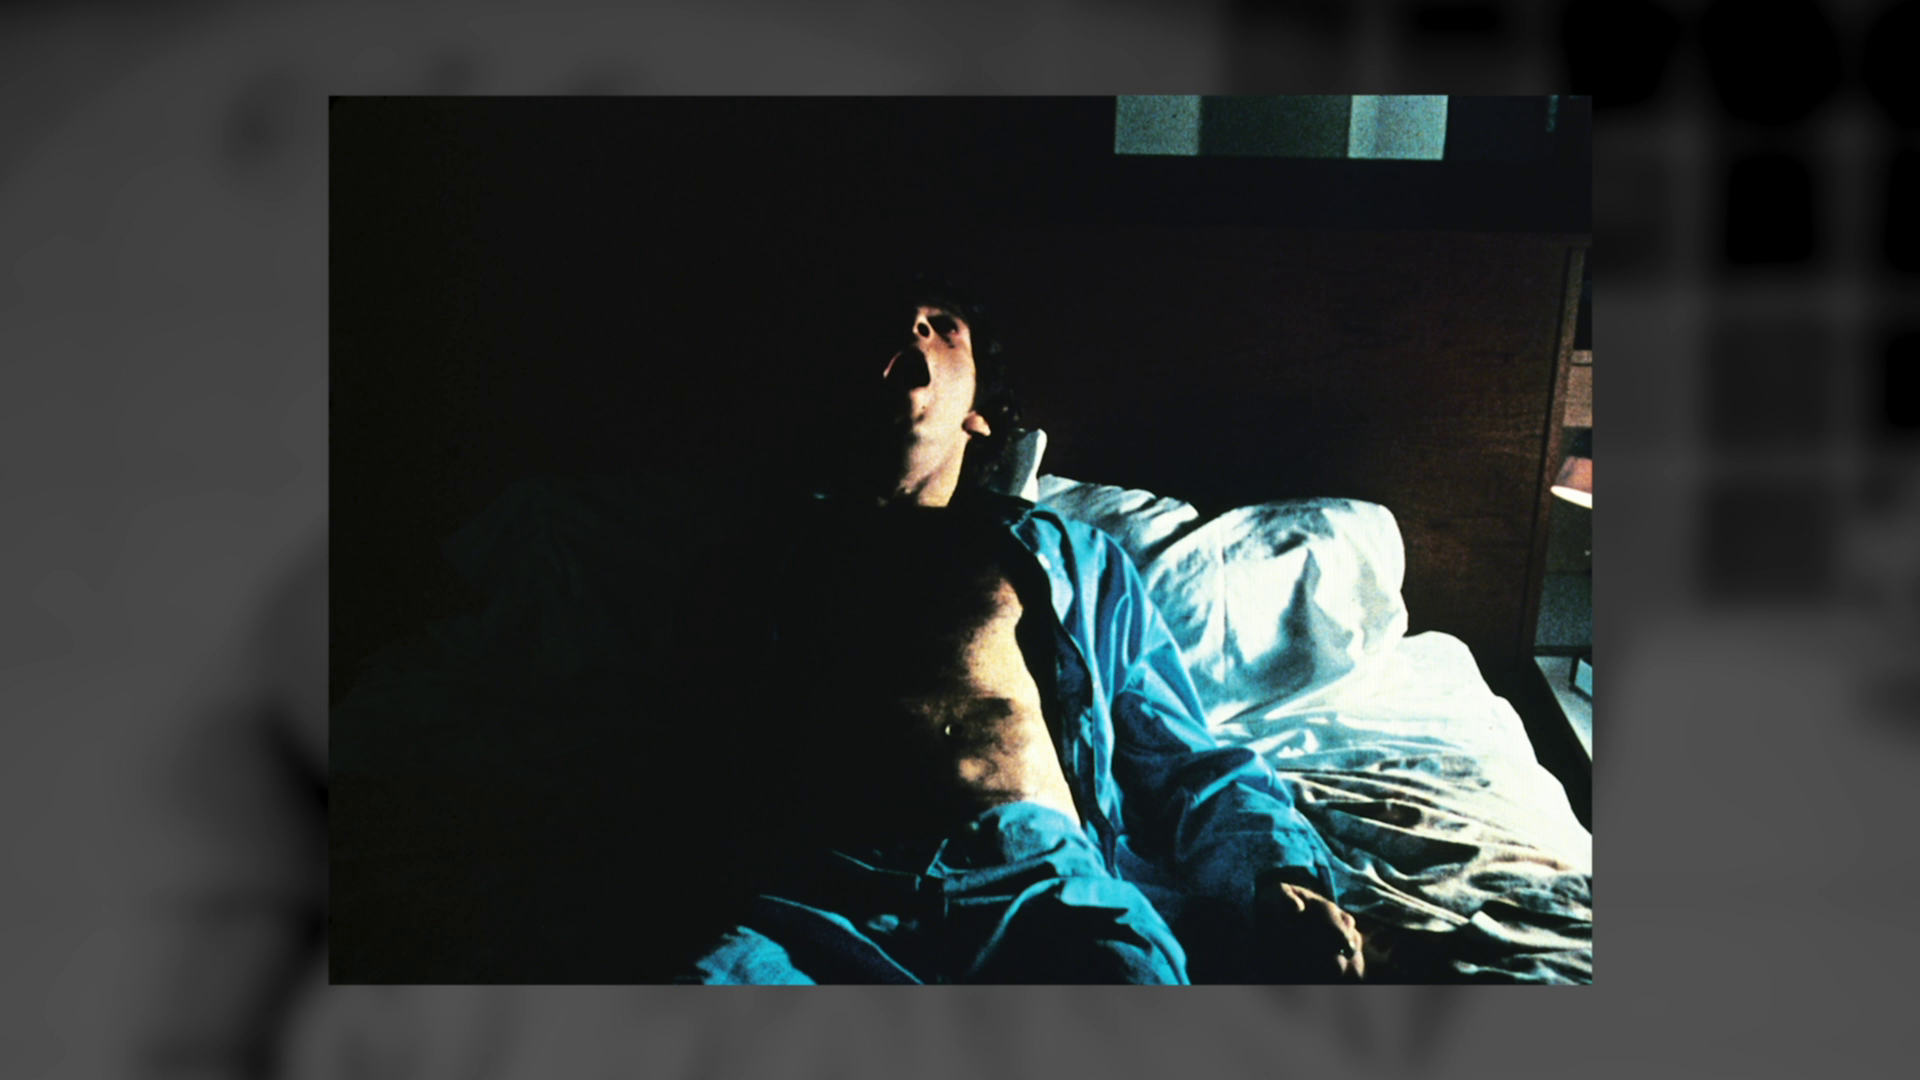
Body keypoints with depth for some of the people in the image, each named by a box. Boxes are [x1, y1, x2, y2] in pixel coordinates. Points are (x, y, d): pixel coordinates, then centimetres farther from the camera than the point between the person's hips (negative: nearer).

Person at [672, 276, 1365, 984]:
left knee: (1130, 969, -38)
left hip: (1045, 878, 0)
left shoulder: (1073, 558, 30)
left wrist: (1282, 876, 3)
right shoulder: (764, 560, 29)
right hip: (830, 895, 1)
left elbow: (1190, 769, 25)